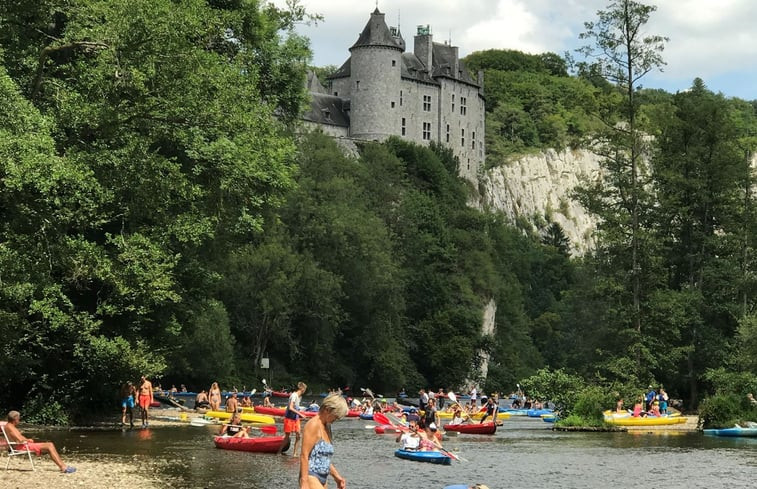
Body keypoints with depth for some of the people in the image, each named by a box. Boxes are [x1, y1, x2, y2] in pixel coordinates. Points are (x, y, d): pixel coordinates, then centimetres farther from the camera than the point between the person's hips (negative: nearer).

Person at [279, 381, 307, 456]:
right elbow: (290, 408, -26)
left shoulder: (299, 396, 9)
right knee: (287, 436, -2)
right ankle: (279, 452, 10)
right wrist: (300, 414, -26)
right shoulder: (294, 395, -19)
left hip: (296, 418, 8)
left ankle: (294, 453, 6)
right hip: (289, 418, -8)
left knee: (298, 435, 1)